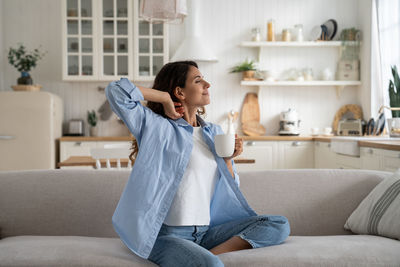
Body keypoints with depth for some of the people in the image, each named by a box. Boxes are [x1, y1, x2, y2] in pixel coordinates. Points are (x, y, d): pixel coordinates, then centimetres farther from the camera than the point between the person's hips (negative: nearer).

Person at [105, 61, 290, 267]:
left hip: (206, 232, 8)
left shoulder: (214, 132, 15)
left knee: (279, 225, -6)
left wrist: (228, 158, 2)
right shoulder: (158, 128, -3)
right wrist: (166, 97, -6)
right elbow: (116, 90, -16)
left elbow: (230, 187, 21)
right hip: (167, 234, -7)